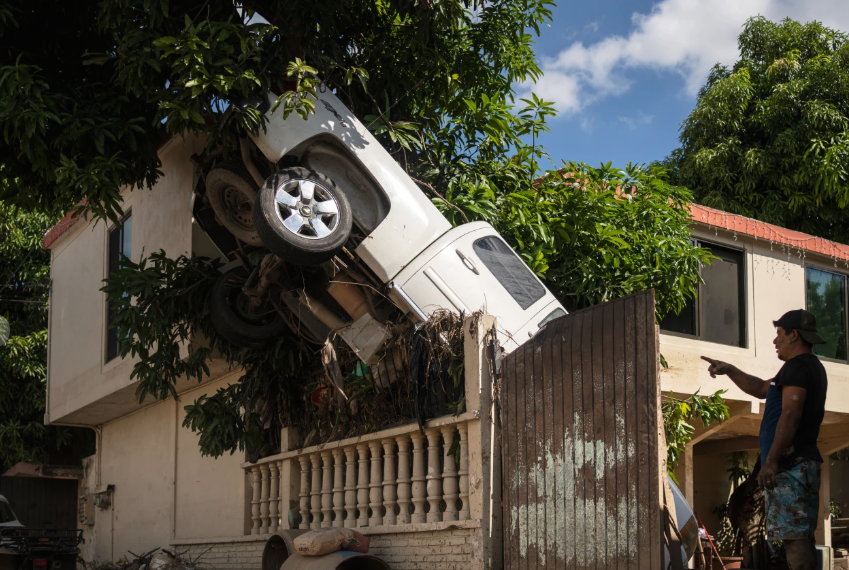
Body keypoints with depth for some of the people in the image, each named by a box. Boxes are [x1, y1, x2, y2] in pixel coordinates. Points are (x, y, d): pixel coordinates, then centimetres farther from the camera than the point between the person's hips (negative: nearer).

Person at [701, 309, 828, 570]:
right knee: (802, 535, 10)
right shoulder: (813, 368, 22)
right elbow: (761, 389, 33)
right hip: (807, 461, 10)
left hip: (789, 463, -10)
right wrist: (728, 370, 31)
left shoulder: (797, 367, -10)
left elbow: (790, 415, -21)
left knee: (793, 535, -13)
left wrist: (771, 461, -24)